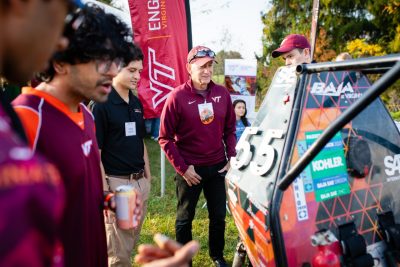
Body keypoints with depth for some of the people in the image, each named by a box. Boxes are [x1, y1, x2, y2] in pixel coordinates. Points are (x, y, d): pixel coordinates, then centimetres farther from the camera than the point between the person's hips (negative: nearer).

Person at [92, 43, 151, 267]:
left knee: (132, 242, 19)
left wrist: (147, 176, 14)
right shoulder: (101, 104, -13)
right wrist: (106, 193, -16)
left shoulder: (136, 103, 8)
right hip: (116, 182, -7)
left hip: (140, 181, 7)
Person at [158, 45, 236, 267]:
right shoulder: (177, 97, -12)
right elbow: (165, 138, -10)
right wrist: (182, 168, -12)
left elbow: (230, 129, 10)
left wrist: (232, 157, 1)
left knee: (219, 215, 17)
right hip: (189, 169, -4)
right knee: (185, 218, 13)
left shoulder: (222, 94, 0)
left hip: (218, 166, 4)